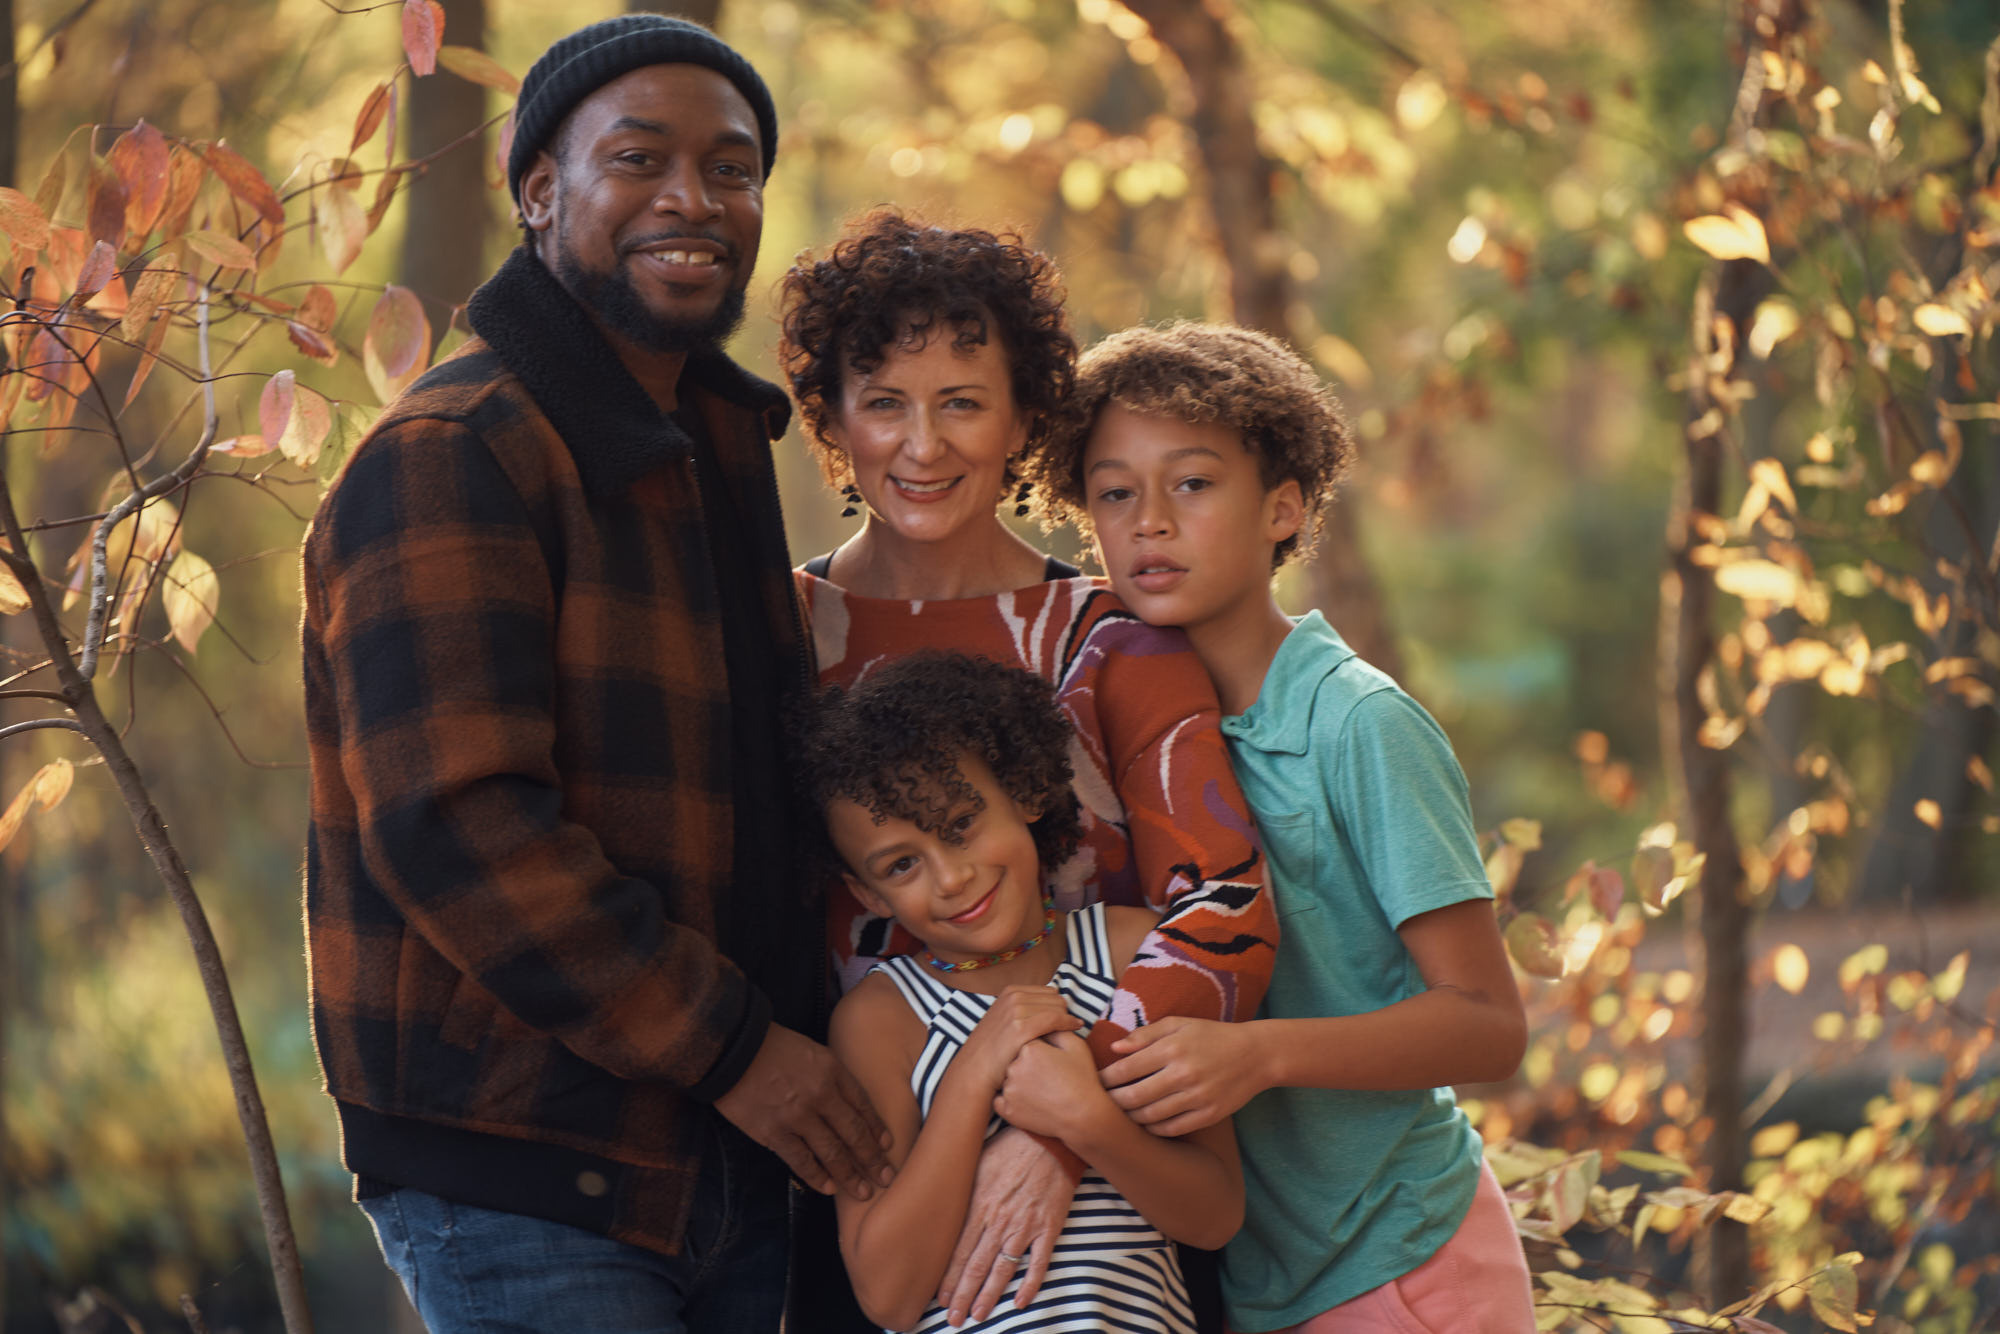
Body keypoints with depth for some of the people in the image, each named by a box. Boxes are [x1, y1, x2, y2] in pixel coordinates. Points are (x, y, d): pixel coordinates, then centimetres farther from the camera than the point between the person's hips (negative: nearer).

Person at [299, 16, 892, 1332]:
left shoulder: (721, 448, 17)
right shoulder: (451, 457, -12)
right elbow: (453, 822, -22)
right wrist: (730, 1047, -19)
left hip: (725, 1163, 8)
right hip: (522, 1173, -8)